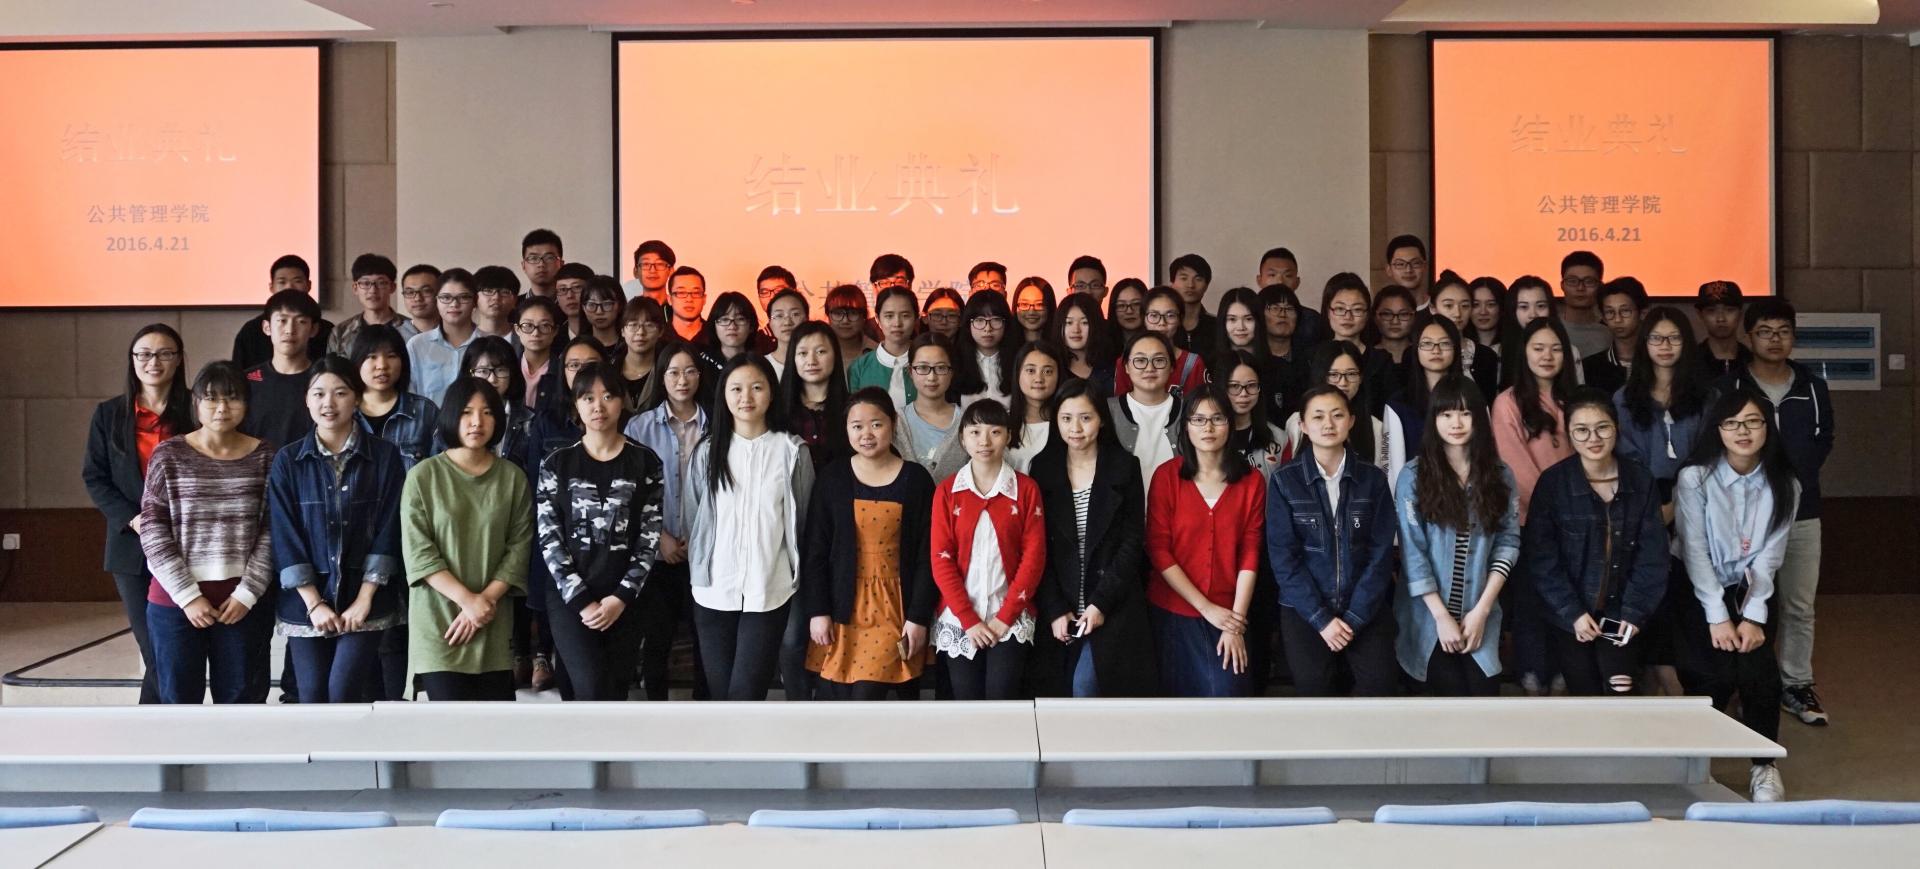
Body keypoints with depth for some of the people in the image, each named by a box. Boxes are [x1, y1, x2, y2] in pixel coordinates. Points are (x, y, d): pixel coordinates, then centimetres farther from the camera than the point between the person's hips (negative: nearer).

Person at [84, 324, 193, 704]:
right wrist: (132, 519, -10)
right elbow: (94, 477, 5)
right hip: (132, 547, 1)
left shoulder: (196, 411, 0)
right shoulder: (109, 414, 6)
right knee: (156, 655, 3)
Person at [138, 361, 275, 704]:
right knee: (179, 700, 8)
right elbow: (153, 532, -4)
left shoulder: (264, 456, 1)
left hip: (243, 602, 1)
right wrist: (188, 595, -10)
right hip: (175, 601, 0)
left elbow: (272, 532, -1)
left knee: (243, 701, 8)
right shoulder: (169, 455, -1)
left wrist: (247, 593, -9)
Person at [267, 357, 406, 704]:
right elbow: (285, 537, -2)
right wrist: (314, 603, -10)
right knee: (313, 697, 4)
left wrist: (364, 599, -11)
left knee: (344, 691, -11)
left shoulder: (385, 456, -1)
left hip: (365, 600, -1)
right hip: (306, 602, 2)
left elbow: (388, 532, -4)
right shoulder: (287, 461, 2)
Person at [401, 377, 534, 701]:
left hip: (494, 625, 3)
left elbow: (519, 548, 2)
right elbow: (418, 552, -6)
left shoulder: (513, 478, 6)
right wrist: (467, 599, -15)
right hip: (438, 621, -2)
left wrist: (485, 600, -10)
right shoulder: (423, 476, -1)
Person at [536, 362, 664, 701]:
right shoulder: (557, 463, 2)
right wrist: (582, 601, -10)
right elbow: (549, 539, -2)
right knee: (593, 689, -17)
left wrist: (621, 597, -10)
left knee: (614, 692, 4)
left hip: (624, 601, 1)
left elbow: (650, 539, 0)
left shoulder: (645, 463, 3)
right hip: (568, 597, -1)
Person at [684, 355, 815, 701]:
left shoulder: (792, 451, -1)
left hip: (768, 593, -2)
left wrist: (797, 580, 5)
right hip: (713, 593, 2)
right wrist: (698, 577, 11)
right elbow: (692, 519, 10)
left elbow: (803, 520, 3)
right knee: (720, 695, 8)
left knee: (745, 695, -6)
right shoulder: (707, 451, 4)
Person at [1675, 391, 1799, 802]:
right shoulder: (1695, 478, -10)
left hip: (1755, 594, 2)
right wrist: (1718, 617, -18)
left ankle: (1764, 765, -2)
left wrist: (1753, 618, -16)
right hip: (1702, 593, -2)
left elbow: (1769, 557, -5)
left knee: (1757, 670, -23)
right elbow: (1695, 552, -13)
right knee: (1718, 673, -23)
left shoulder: (1784, 485, -1)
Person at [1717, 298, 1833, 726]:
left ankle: (1796, 684, 19)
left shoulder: (1813, 387, 4)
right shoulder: (1728, 389, -4)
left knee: (1799, 606, 8)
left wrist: (1799, 474, 6)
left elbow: (1825, 439, 15)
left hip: (1802, 513, 3)